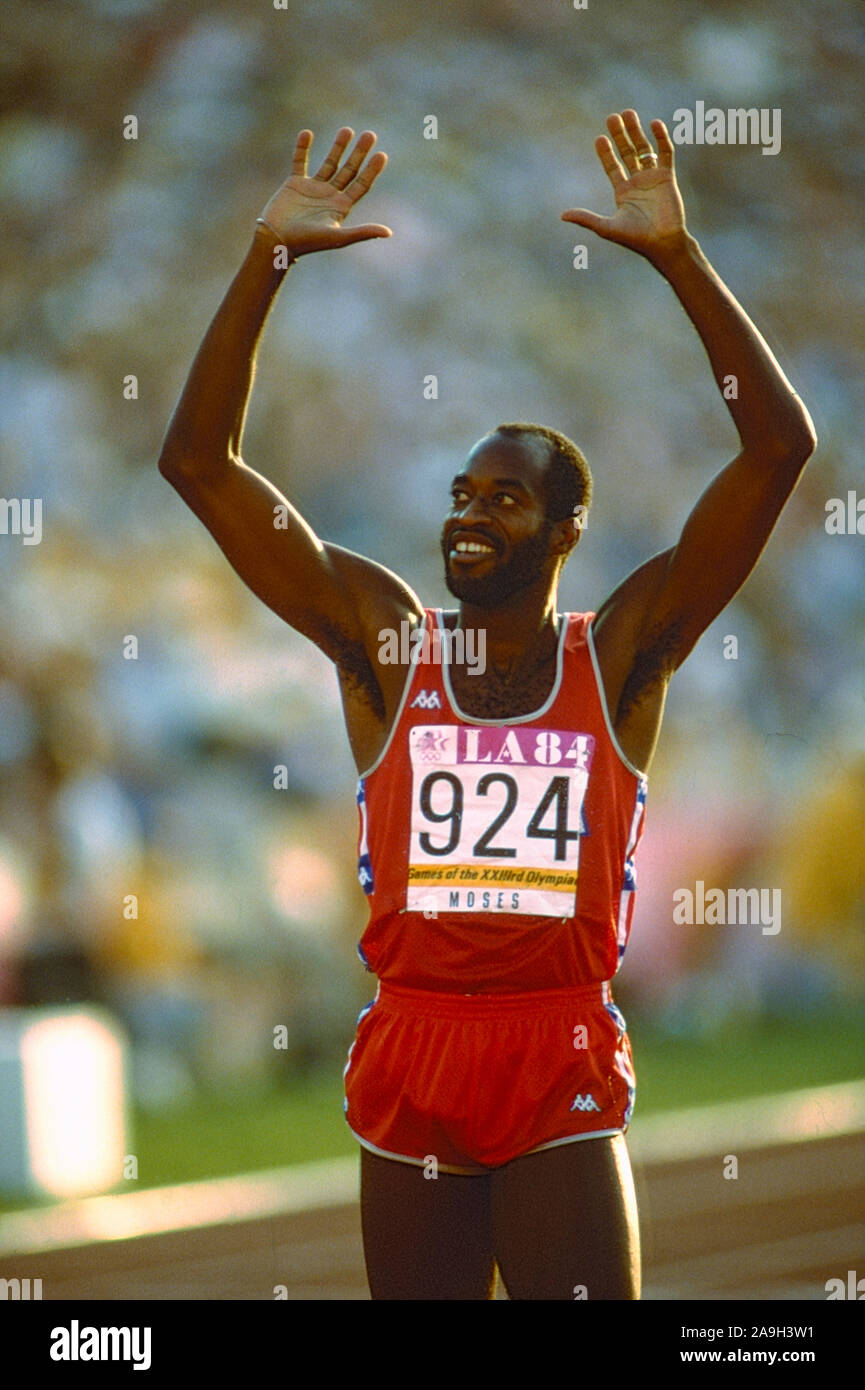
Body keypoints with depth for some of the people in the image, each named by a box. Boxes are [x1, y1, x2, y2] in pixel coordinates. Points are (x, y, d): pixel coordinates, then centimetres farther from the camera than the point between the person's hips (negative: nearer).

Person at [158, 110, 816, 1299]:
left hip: (564, 1069, -2)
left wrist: (679, 258, -12)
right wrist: (268, 262, -6)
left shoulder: (619, 657, 2)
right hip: (408, 1056, 2)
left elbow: (779, 446, -5)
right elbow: (199, 462, 2)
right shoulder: (387, 643, 5)